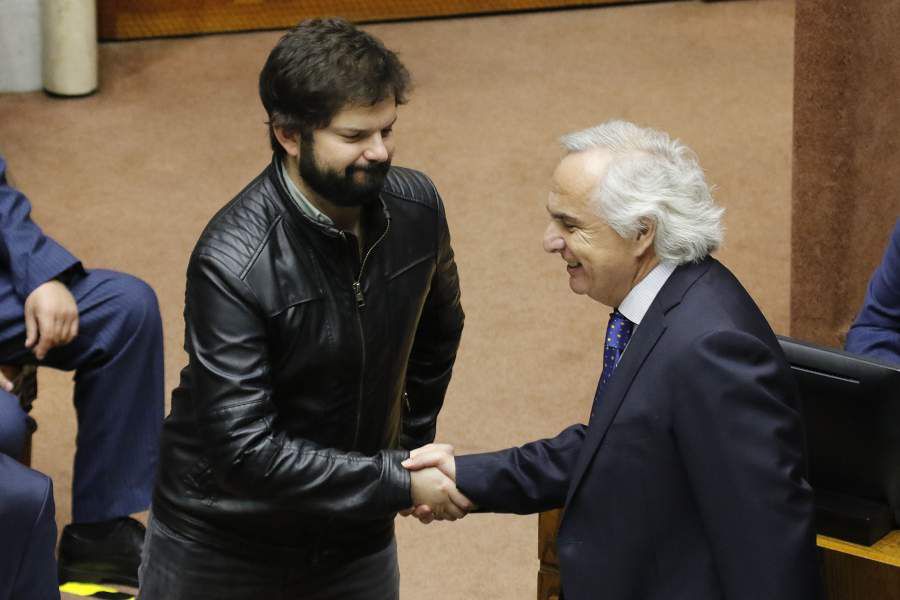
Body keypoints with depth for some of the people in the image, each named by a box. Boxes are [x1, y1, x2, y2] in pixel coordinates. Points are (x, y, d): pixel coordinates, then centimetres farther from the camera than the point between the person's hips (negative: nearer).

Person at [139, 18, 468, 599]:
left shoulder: (416, 204, -9)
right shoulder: (232, 262, -26)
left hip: (357, 534, 5)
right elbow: (243, 451, -27)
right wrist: (398, 482, -25)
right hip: (224, 547, -4)